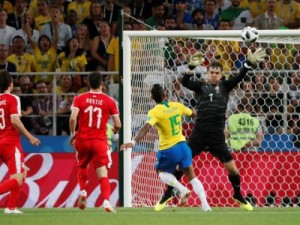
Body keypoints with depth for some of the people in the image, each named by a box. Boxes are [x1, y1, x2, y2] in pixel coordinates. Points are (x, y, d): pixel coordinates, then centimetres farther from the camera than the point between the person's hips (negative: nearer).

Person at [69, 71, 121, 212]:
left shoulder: (79, 99, 0)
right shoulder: (109, 101, 0)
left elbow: (73, 118, -13)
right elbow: (118, 124, 0)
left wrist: (72, 134, 1)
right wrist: (114, 131, 22)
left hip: (82, 139, 1)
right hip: (100, 141, -1)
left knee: (82, 167, 27)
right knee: (103, 173, -4)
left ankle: (83, 192, 8)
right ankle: (106, 201, -21)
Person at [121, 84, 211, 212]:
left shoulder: (155, 112, -15)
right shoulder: (177, 106, 0)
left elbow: (146, 128, -31)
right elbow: (193, 114, 18)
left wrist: (133, 142, -39)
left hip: (168, 150, -4)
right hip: (182, 146, 4)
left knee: (162, 173, 22)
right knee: (192, 176, 12)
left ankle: (182, 190, -2)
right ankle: (205, 205, 4)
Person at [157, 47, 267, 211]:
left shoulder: (225, 86, 7)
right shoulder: (201, 86, 4)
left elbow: (238, 77, -7)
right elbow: (185, 82, -11)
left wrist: (249, 63, -22)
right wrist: (191, 67, -27)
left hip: (217, 137, 1)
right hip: (199, 134, -1)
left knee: (232, 168, 1)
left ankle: (238, 196, 24)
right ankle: (168, 194, 13)